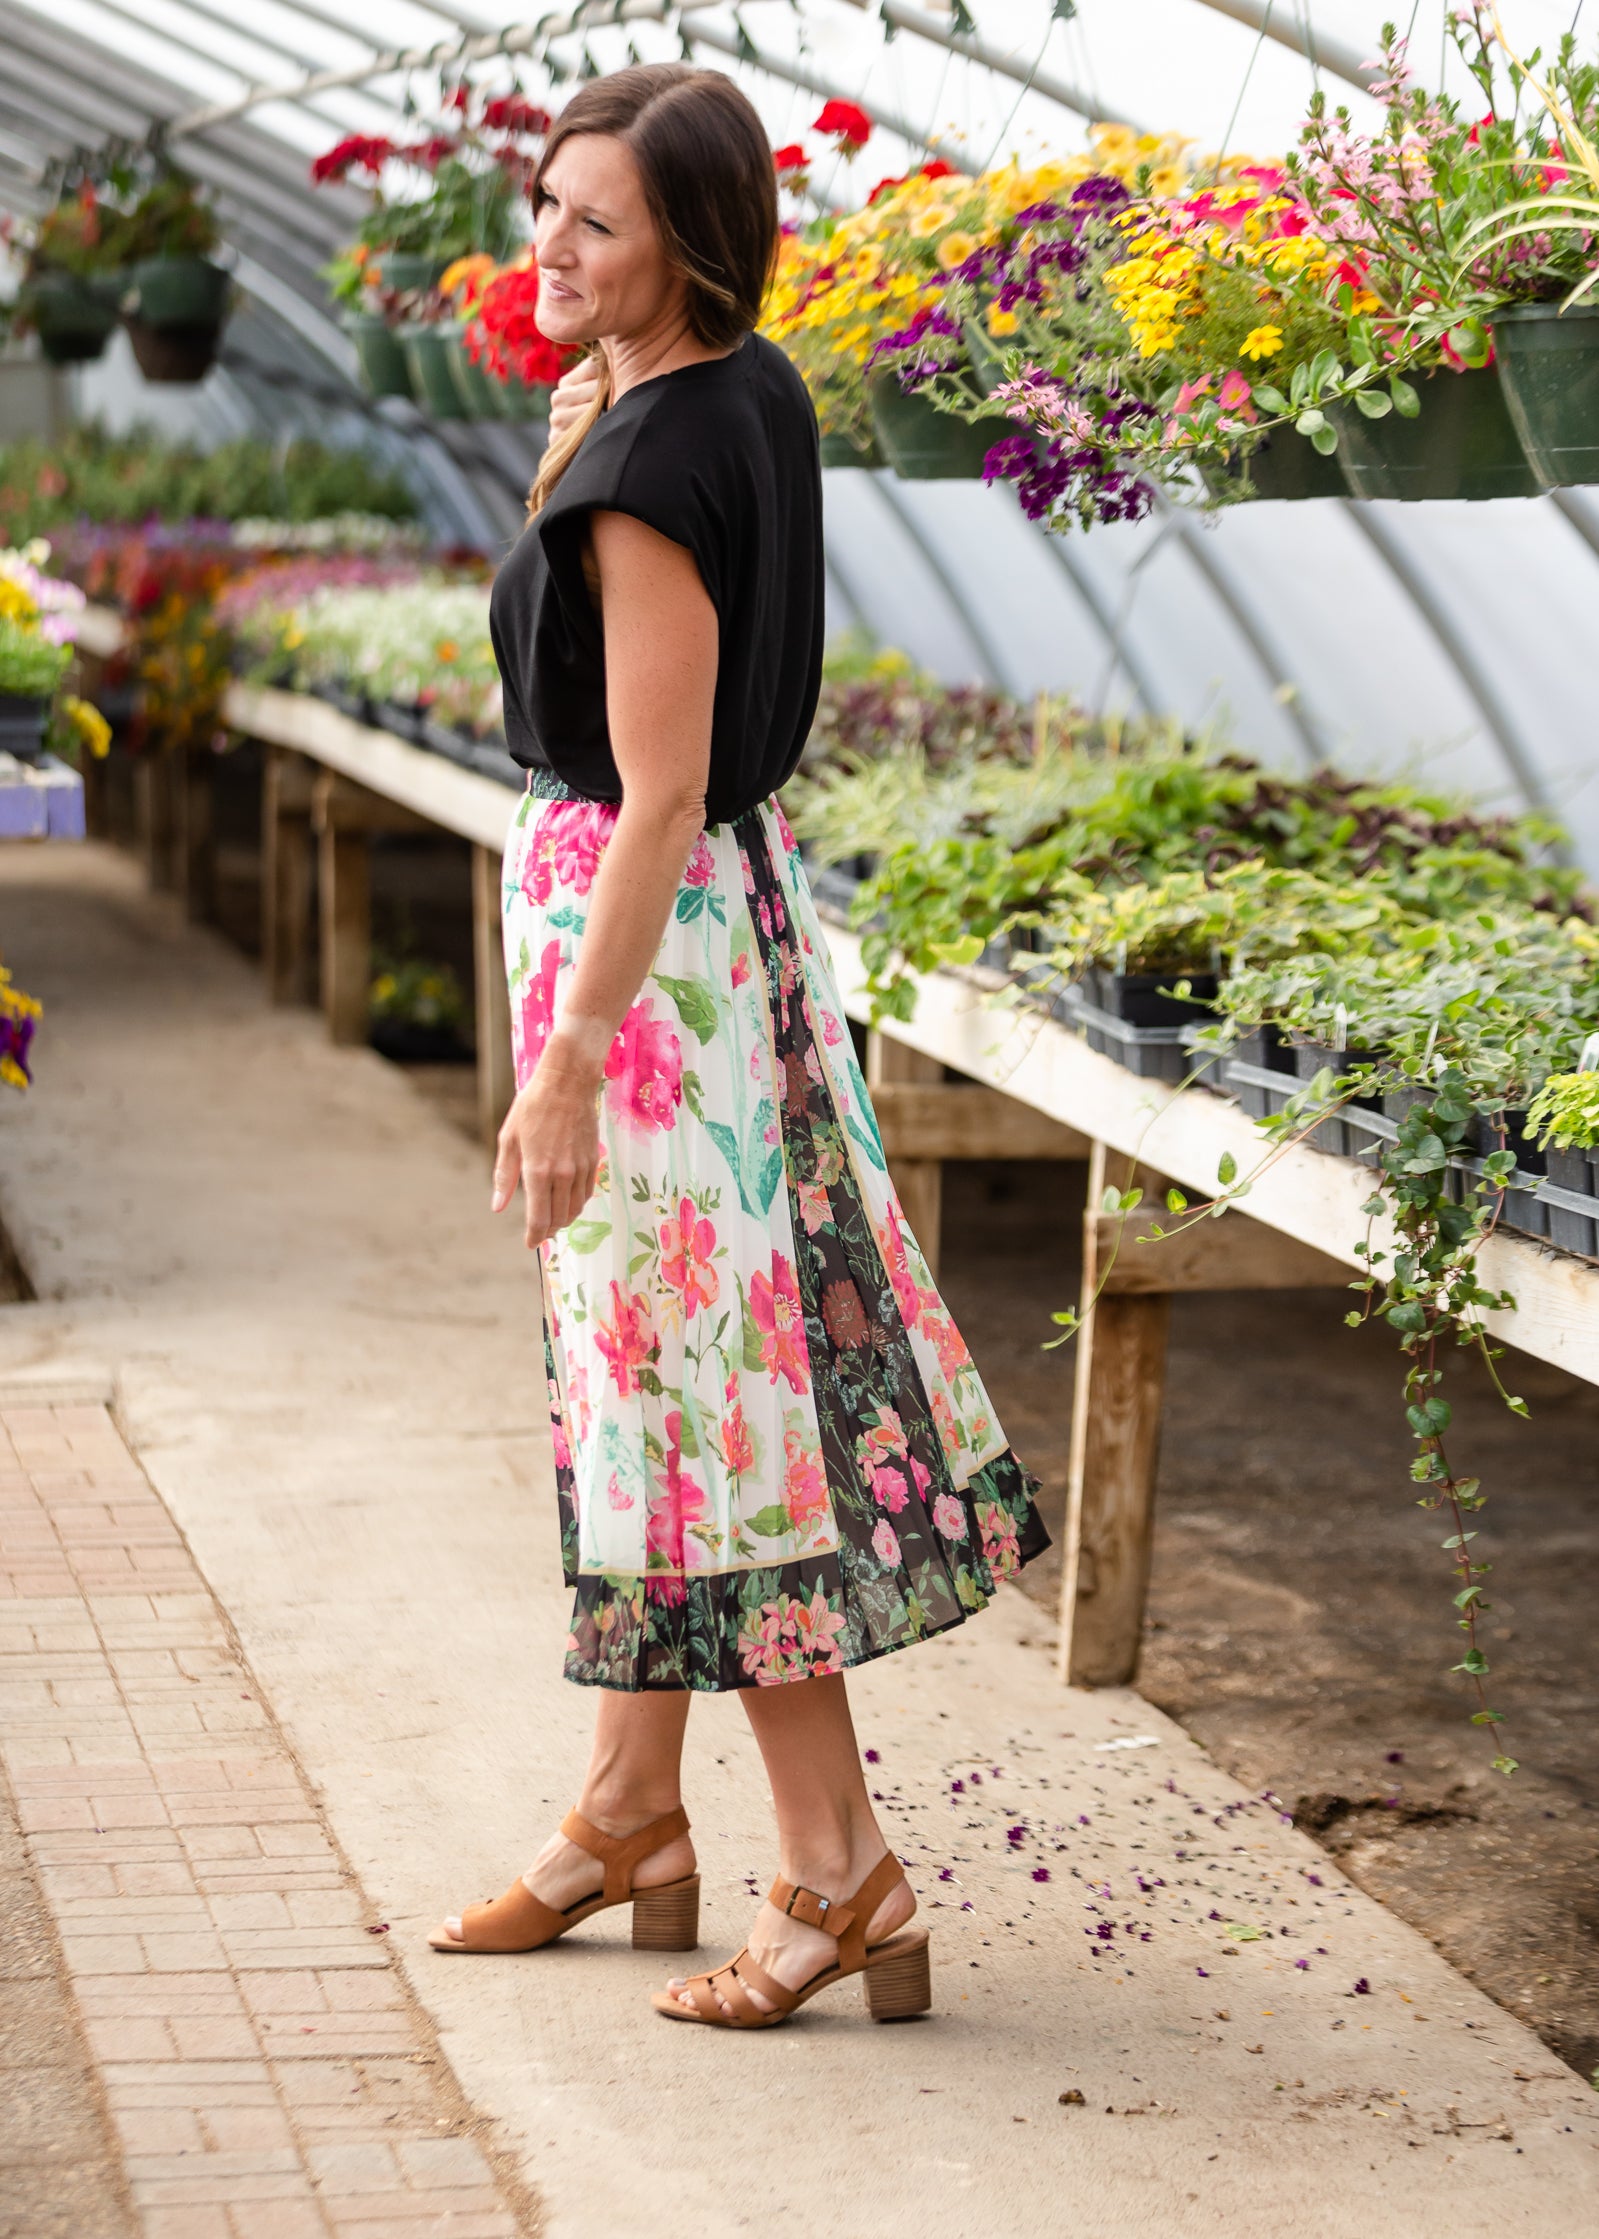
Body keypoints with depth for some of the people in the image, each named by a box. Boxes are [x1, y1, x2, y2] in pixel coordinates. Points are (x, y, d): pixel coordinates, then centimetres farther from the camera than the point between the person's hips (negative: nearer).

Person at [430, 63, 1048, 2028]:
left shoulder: (651, 468, -22)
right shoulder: (756, 394, 6)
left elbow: (660, 791, -24)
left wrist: (567, 1063, -22)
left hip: (638, 927, -10)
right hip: (727, 901, 10)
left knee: (693, 1368, -3)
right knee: (653, 1357, 17)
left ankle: (838, 1874, 4)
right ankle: (629, 1817, 30)